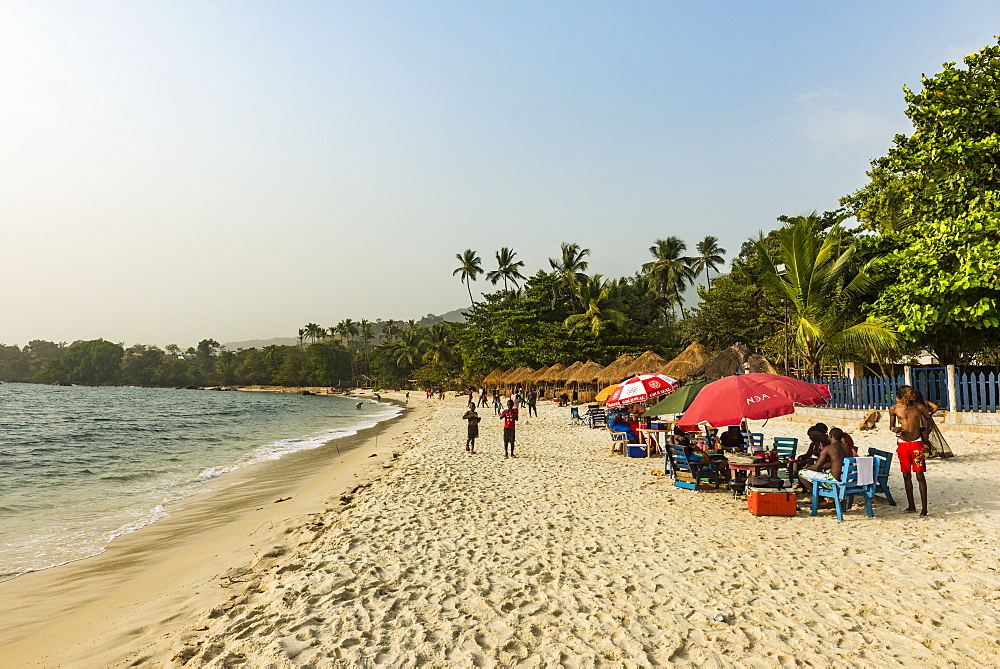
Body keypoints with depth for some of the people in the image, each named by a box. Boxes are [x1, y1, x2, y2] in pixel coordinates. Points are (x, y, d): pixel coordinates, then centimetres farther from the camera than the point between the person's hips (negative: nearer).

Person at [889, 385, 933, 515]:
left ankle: (924, 507, 0)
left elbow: (929, 419, 15)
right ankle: (911, 506, 18)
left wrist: (927, 431, -2)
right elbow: (891, 426, 11)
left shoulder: (919, 407, -2)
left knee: (920, 475, -5)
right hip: (902, 445, 2)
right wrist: (894, 429, -12)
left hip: (917, 444, -1)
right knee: (906, 475, 8)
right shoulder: (894, 409, -1)